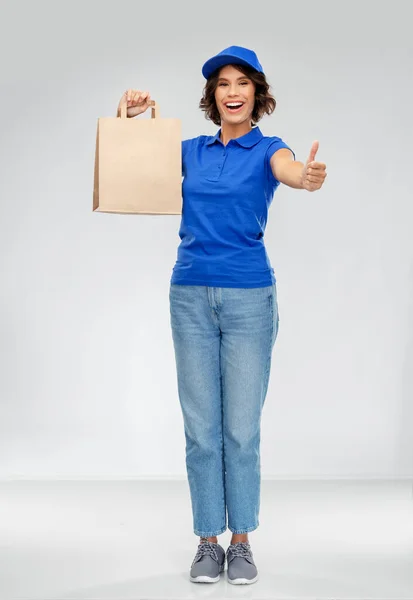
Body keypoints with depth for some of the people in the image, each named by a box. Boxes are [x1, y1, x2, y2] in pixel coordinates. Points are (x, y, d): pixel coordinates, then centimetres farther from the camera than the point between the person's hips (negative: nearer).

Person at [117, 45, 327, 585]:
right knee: (201, 427, 5)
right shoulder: (191, 151, 11)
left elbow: (289, 171, -24)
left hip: (248, 297, -3)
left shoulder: (267, 149, -1)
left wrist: (310, 177, -48)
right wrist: (126, 116, -10)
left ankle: (241, 541, 15)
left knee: (242, 427, 1)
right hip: (191, 296, 3)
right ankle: (209, 540, 16)